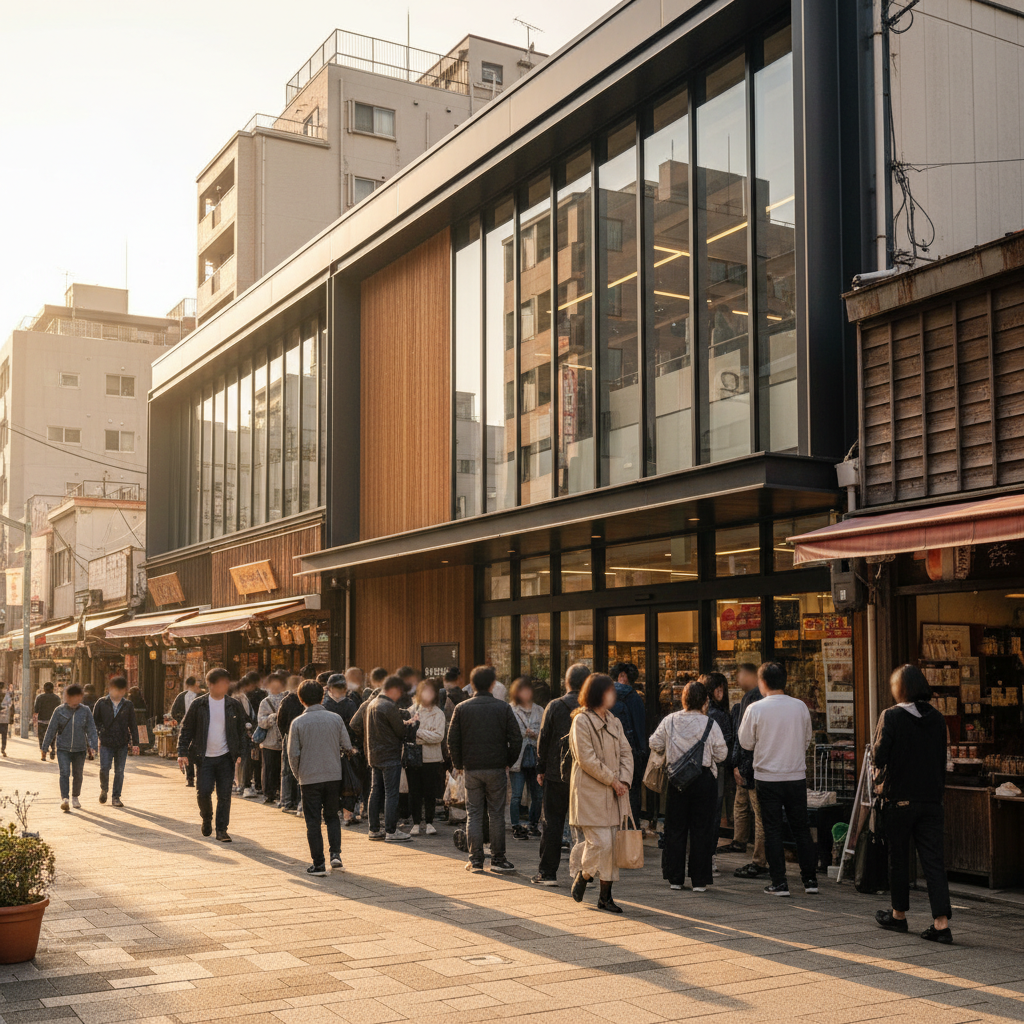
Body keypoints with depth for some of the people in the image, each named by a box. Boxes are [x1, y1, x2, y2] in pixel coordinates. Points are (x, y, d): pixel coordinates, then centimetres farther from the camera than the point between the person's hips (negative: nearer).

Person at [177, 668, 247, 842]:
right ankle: (206, 819, 25)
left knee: (224, 795, 0)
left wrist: (240, 753, 3)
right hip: (205, 757, -1)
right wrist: (182, 752, -4)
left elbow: (241, 730, 10)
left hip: (226, 758, 1)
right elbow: (186, 729, 3)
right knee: (203, 792, -5)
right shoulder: (198, 704, -2)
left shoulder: (233, 705, 3)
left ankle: (222, 830, 9)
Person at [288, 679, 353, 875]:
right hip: (334, 776, 2)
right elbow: (347, 747, 1)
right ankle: (335, 854, 2)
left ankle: (318, 864, 6)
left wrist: (298, 774, 10)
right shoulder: (335, 719, -2)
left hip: (310, 778, -2)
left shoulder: (298, 723, -7)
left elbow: (293, 754, -6)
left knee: (313, 822, 6)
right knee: (332, 816, 18)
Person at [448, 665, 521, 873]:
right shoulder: (503, 708, -3)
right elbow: (516, 739, -4)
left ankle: (475, 860, 7)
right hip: (497, 768, -1)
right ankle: (498, 859, 9)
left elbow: (452, 740, -1)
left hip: (471, 769, 1)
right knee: (497, 814, 6)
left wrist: (459, 764, 11)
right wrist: (509, 762, 9)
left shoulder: (461, 708, -1)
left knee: (474, 814, 7)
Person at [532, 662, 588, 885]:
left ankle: (547, 872, 7)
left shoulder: (554, 707, -5)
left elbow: (543, 740, -2)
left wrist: (541, 769, 7)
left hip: (556, 775, -1)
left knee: (553, 823, 5)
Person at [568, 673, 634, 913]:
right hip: (590, 792, -7)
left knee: (612, 844, 6)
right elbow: (587, 759, -14)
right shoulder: (581, 721, -9)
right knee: (600, 842, -12)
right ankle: (583, 875, 16)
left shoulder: (614, 722, 13)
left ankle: (606, 895, 13)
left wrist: (624, 780, -5)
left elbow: (626, 753, 11)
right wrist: (612, 780, -11)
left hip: (613, 793, 7)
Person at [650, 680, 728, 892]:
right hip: (704, 778, -2)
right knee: (702, 829, 6)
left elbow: (655, 744, 6)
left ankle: (675, 878, 16)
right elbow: (722, 754, -5)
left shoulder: (669, 721, -2)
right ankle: (699, 880, 7)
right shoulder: (710, 723, -9)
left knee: (675, 828, 11)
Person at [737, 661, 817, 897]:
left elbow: (746, 742, -2)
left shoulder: (755, 709, -11)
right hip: (797, 776, 3)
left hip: (767, 777, -3)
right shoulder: (800, 707, -2)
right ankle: (810, 879, 16)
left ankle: (779, 883, 5)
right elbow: (808, 738, 11)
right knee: (801, 828, 13)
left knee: (773, 830, 5)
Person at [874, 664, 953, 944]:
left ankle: (899, 915, 25)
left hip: (899, 798, -3)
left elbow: (879, 756, -16)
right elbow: (942, 761, 11)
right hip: (931, 799, 3)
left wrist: (879, 776, 5)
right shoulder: (937, 719, 4)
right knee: (933, 860, 1)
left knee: (898, 858, 12)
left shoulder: (891, 716, -11)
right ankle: (942, 923, -7)